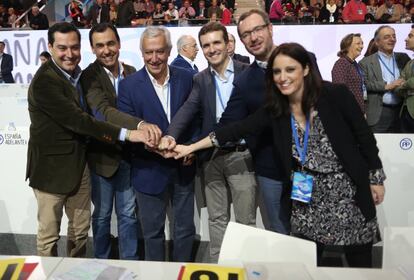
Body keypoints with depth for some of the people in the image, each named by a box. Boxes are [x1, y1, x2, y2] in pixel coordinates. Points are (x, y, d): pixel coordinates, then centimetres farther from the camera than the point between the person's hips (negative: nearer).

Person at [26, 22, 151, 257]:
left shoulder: (78, 74, 7)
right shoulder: (44, 81, -20)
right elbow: (78, 120, -28)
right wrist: (126, 134, -33)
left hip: (79, 163, 8)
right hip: (52, 167, -7)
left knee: (81, 229, 18)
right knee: (49, 234, 8)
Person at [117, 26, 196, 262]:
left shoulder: (186, 78, -1)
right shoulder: (129, 85, -8)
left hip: (184, 168, 2)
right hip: (150, 170, -2)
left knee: (185, 229, 15)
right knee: (153, 232, 14)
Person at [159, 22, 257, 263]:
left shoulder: (248, 73, -2)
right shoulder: (201, 80, 8)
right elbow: (188, 109, -7)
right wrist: (171, 135, -25)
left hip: (241, 154, -3)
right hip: (212, 156, 3)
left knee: (245, 220, 7)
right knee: (216, 218, 14)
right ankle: (217, 265, 29)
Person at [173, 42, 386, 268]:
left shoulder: (335, 95, -13)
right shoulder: (274, 109, -3)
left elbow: (364, 136, -5)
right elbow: (237, 129, -6)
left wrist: (376, 179, 0)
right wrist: (191, 147, -10)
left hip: (349, 191, -2)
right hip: (307, 195, 3)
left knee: (359, 260, 10)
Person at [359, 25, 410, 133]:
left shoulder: (403, 58, 15)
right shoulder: (366, 62, 2)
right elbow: (363, 84, -8)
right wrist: (386, 86, -13)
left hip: (400, 111, 4)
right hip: (378, 114, -4)